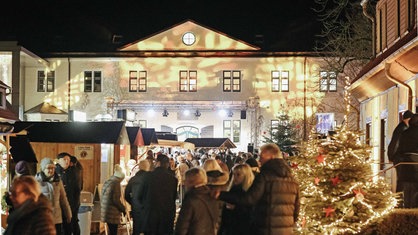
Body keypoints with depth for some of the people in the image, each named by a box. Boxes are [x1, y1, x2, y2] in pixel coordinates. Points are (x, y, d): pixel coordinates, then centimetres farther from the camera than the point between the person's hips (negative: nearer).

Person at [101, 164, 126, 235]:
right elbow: (115, 200, -17)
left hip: (105, 211, 9)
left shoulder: (107, 182, 12)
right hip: (112, 213, -9)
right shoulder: (116, 184, -14)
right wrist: (123, 209, -3)